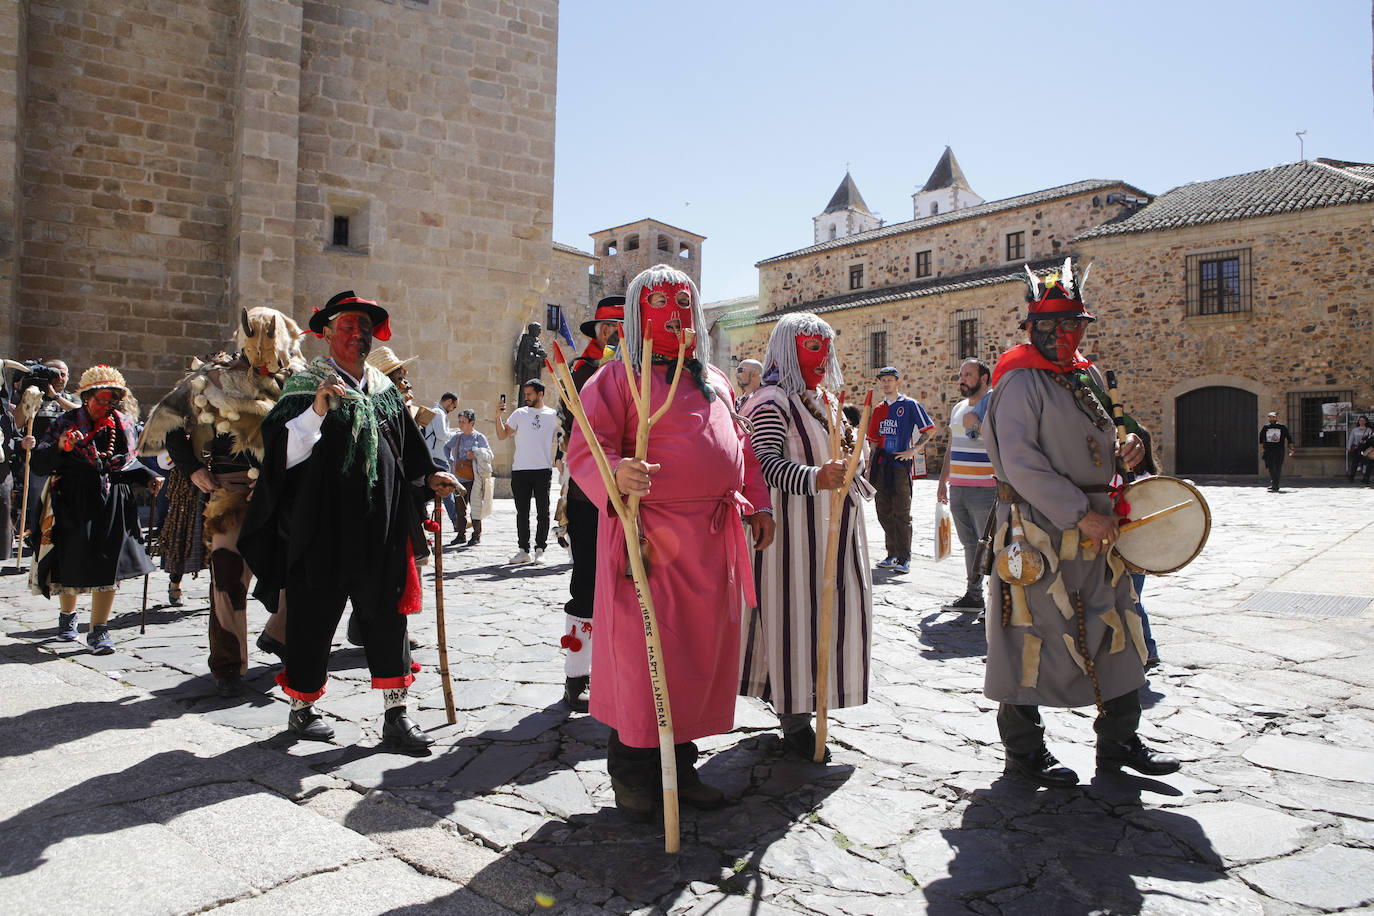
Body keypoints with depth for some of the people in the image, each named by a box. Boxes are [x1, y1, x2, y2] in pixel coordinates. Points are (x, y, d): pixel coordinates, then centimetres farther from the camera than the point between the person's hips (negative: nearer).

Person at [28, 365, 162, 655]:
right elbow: (39, 463, -8)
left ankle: (98, 630, 3)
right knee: (73, 564, 8)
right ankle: (67, 615, 37)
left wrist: (148, 478, 5)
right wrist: (61, 447, -26)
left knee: (109, 564, -4)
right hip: (74, 503, -2)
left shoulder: (124, 423, 8)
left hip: (113, 503, 2)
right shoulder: (66, 423, -3)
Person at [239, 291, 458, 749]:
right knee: (315, 616, 7)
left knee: (387, 616, 4)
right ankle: (301, 707, 28)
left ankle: (396, 715, 11)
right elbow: (283, 453, -12)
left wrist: (430, 476, 6)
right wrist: (317, 410, -25)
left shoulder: (385, 388, 14)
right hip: (323, 526, -4)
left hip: (381, 527, 4)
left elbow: (406, 449, 23)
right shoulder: (306, 384, -2)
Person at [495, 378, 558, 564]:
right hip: (520, 470, 1)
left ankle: (540, 550, 8)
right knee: (522, 512, 5)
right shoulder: (519, 413, 11)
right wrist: (498, 417, -5)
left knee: (543, 512, 1)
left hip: (543, 470, -1)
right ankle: (524, 550, 12)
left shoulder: (553, 415, 8)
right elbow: (502, 435, 8)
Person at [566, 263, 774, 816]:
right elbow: (585, 450, -11)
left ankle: (680, 764, 25)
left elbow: (741, 447, 25)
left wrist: (758, 503, 15)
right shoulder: (617, 378, -1)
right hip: (650, 539, -6)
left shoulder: (715, 382, 20)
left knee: (701, 653, 11)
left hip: (713, 540, 7)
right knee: (644, 653, -3)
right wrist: (616, 475, -31)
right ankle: (631, 772, 16)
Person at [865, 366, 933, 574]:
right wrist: (869, 469, 13)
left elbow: (928, 430, -2)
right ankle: (892, 555, 19)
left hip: (901, 464, -6)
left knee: (902, 513, -5)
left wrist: (912, 450, -10)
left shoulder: (910, 405, 0)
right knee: (884, 513, 8)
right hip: (881, 466, 6)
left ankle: (904, 558, 0)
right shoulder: (879, 409, 16)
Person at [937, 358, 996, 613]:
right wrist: (943, 481, 24)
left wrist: (977, 425, -20)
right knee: (969, 544, 13)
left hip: (985, 489, -8)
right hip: (958, 488, 8)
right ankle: (972, 596, 20)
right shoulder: (958, 408, 18)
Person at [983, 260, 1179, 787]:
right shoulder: (1021, 382, -12)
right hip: (1040, 533, -9)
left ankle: (1118, 742, 29)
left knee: (1117, 633, 14)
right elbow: (1020, 462, -21)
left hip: (1094, 530, 9)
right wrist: (1080, 513, -22)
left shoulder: (1087, 377, 16)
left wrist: (1122, 453, 4)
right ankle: (1023, 751, 16)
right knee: (1032, 636, 0)